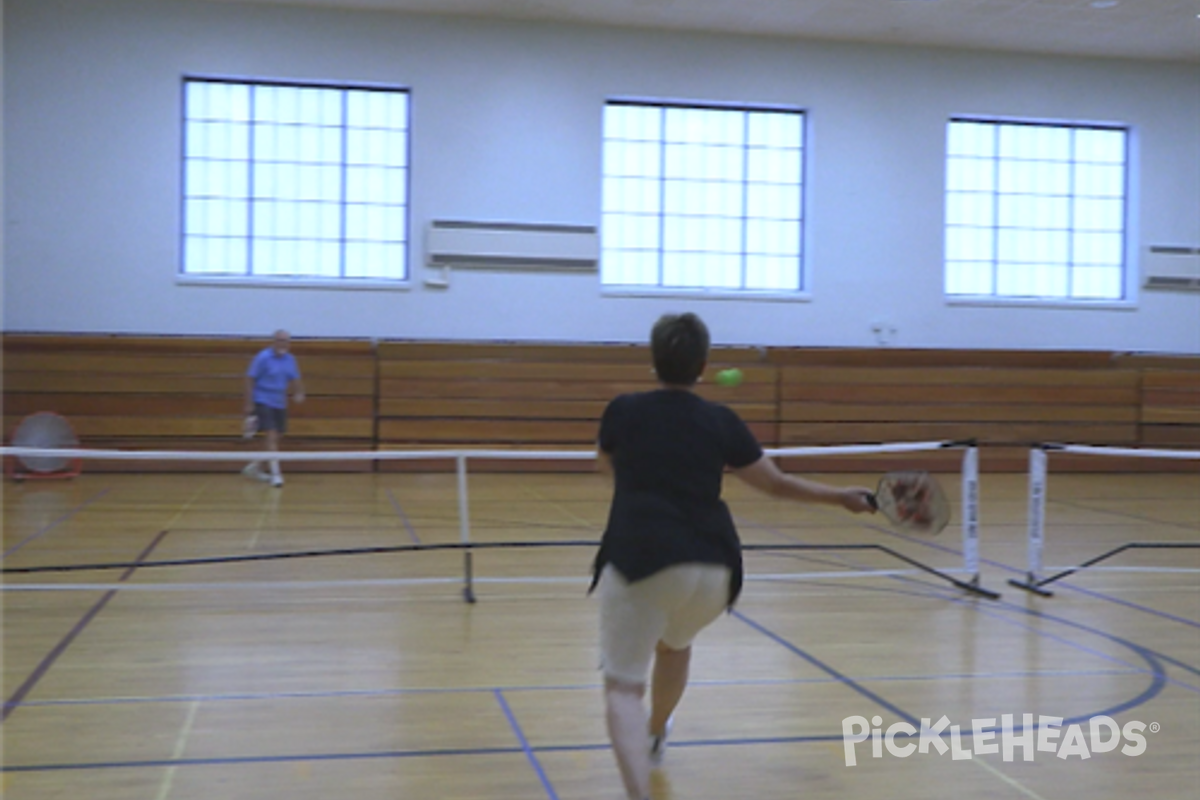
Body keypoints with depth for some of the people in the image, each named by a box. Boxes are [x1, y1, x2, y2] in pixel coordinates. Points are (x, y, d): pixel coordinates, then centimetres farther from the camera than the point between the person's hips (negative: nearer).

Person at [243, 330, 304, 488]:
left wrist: (298, 393, -9)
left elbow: (295, 379, 12)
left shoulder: (290, 359, 6)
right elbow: (250, 379, -10)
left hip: (280, 403, 7)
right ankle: (276, 473, -15)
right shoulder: (263, 357, -12)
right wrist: (248, 403, -14)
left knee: (277, 437, 10)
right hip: (263, 402, -7)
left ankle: (255, 466, 27)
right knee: (271, 436, -15)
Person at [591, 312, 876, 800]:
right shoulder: (721, 421, 4)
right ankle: (655, 739, 55)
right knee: (673, 644, 33)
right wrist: (843, 497, 25)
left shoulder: (622, 411, 2)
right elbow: (777, 484, 13)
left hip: (637, 563, -3)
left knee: (623, 686, 1)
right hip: (711, 569, 3)